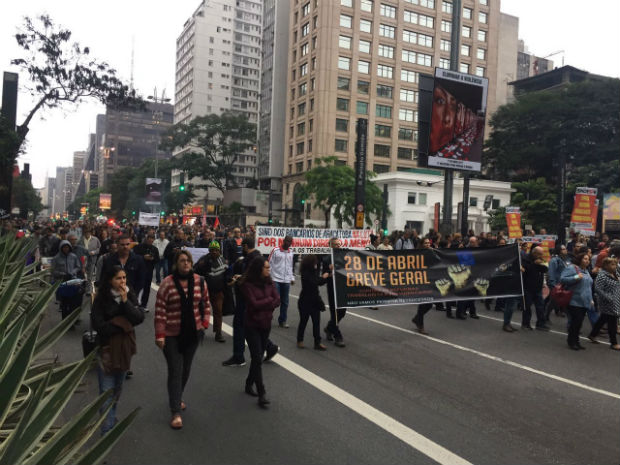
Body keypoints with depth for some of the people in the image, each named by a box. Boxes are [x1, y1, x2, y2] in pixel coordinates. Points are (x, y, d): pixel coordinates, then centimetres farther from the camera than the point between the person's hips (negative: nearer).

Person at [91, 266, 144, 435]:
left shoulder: (130, 297, 1)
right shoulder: (101, 299, -11)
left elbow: (139, 318, -10)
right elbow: (98, 325, -16)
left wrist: (125, 301, -19)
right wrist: (124, 324, -11)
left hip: (125, 348, 4)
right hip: (107, 349, -4)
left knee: (118, 388, 19)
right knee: (106, 391, -5)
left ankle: (111, 417, 38)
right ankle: (107, 430, 0)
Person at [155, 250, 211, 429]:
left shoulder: (199, 281, -1)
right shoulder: (167, 283, -13)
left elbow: (206, 304, 11)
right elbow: (160, 310, -12)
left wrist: (205, 323, 3)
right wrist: (159, 335, -13)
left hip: (193, 333, 4)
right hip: (172, 335, -4)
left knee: (186, 369, 17)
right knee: (175, 371, -4)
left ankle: (177, 398, 40)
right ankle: (176, 412, 2)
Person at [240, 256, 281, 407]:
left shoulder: (269, 282, 2)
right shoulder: (247, 284, -12)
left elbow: (277, 300, -3)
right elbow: (253, 303, -19)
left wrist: (262, 305, -15)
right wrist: (269, 300, -8)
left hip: (266, 324, 5)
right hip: (252, 325, -5)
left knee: (258, 357, 14)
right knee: (257, 359, -7)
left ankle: (249, 385, 31)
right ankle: (261, 394, -3)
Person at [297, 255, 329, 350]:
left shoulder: (314, 272, 5)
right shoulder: (305, 273, -16)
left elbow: (320, 283, 12)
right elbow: (313, 282, -27)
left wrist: (328, 276, 0)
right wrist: (323, 277, -15)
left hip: (315, 300, 6)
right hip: (305, 301, -6)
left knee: (316, 321, 5)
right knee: (303, 321, 7)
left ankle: (317, 343, 9)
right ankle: (300, 340, 23)